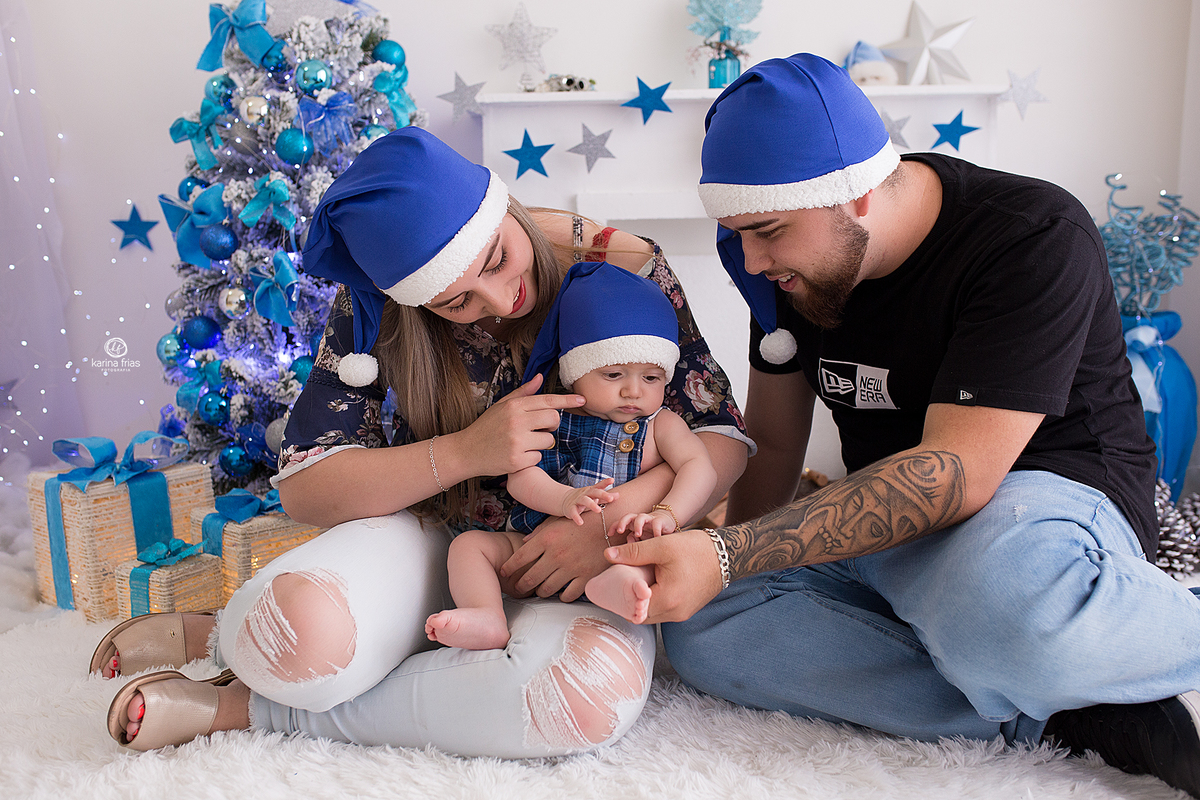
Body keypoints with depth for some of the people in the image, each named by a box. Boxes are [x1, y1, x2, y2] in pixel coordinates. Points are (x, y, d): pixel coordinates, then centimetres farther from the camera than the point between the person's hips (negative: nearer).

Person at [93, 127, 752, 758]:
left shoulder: (624, 270, -12)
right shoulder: (380, 305, -9)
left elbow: (722, 438, -8)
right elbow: (302, 486, -10)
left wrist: (614, 518, -27)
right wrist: (463, 452, -24)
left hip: (572, 566, 2)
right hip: (429, 537, -1)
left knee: (600, 686, -37)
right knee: (299, 629, -38)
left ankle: (242, 707, -18)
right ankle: (229, 636, 3)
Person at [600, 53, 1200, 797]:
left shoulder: (1035, 239, -21)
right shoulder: (789, 265, -1)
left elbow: (955, 476, -30)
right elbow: (772, 443, 8)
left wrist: (726, 557, -36)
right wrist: (727, 561, -6)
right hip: (890, 527, 7)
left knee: (996, 595, -44)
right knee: (702, 627, -20)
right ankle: (1079, 713, -22)